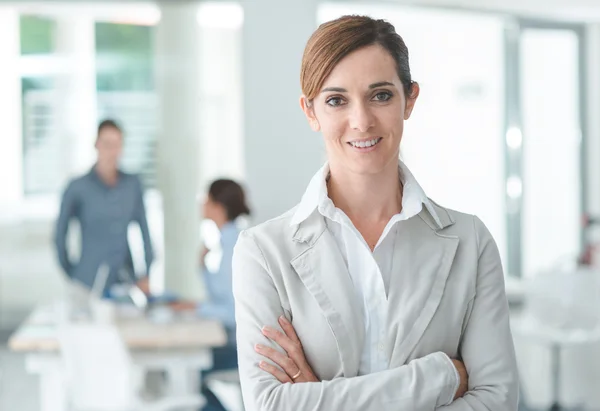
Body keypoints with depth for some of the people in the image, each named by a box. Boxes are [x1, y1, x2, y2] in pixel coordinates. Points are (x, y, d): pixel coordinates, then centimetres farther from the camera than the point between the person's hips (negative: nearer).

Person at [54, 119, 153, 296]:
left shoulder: (133, 184, 4)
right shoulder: (78, 187, -5)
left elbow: (144, 230, 10)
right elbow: (60, 235, 3)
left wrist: (146, 274, 8)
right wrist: (70, 274, 4)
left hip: (125, 282, 3)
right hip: (89, 284, -3)